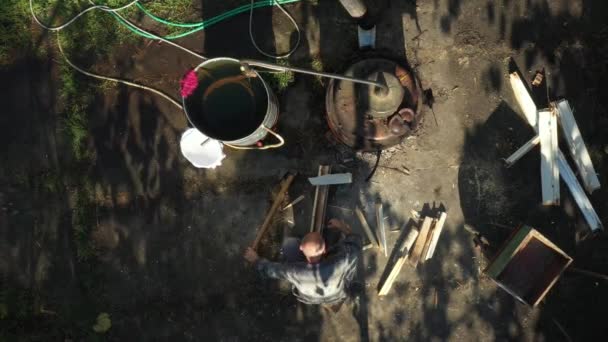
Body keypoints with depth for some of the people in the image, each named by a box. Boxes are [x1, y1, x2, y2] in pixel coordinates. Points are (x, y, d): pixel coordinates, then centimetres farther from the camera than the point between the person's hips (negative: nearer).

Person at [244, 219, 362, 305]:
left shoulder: (295, 271, -40)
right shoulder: (340, 263, -43)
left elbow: (271, 269, -18)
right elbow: (355, 245, -21)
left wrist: (255, 259, 1)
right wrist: (343, 227, -7)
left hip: (306, 299, 0)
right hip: (337, 299, 0)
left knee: (289, 243, -1)